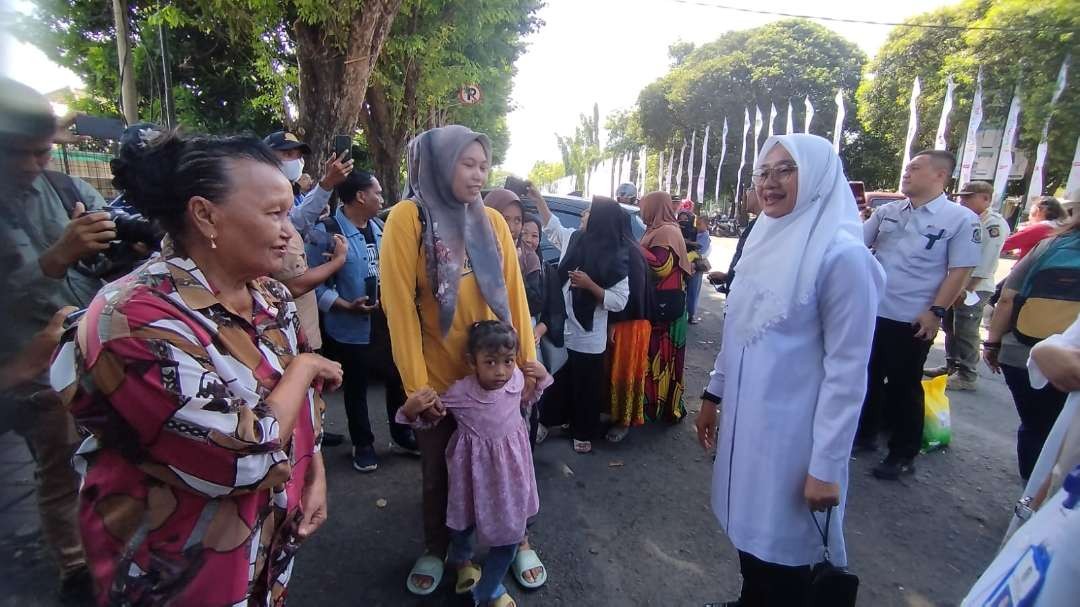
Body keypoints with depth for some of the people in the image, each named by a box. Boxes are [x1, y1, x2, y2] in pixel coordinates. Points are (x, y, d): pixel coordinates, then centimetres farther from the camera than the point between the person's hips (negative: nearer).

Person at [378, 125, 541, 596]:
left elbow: (513, 292, 2)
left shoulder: (492, 221, 1)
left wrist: (528, 358, 1)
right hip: (439, 376, -2)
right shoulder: (407, 218, -11)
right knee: (438, 469, 18)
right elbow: (400, 305, -13)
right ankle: (435, 549, 43)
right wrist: (414, 383, -14)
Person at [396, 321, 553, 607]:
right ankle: (461, 559, 61)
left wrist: (541, 379, -6)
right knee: (464, 521, 23)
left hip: (509, 467, 3)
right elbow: (427, 419, -11)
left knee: (510, 531, 14)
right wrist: (411, 409, -32)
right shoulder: (460, 392, -25)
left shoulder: (516, 379, -15)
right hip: (476, 469, -3)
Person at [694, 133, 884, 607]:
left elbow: (847, 369, -18)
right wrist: (714, 394, 16)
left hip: (793, 429, -7)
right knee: (750, 526, 22)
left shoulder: (841, 252, -17)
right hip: (745, 415, 7)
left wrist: (826, 465, -16)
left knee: (782, 542, 12)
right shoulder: (764, 239, 5)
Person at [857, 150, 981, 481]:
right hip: (871, 311, 5)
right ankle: (865, 434, 33)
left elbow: (960, 272, -8)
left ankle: (903, 454, 22)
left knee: (904, 386, 6)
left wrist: (936, 312, -15)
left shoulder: (961, 219, -6)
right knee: (868, 378, 15)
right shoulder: (886, 211, 7)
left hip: (913, 320, -4)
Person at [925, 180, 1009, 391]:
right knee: (950, 327, 14)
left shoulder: (994, 224, -12)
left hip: (974, 288, -8)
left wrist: (966, 290, -20)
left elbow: (985, 262, -18)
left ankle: (967, 376, 7)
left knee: (966, 332, -3)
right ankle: (951, 366, 27)